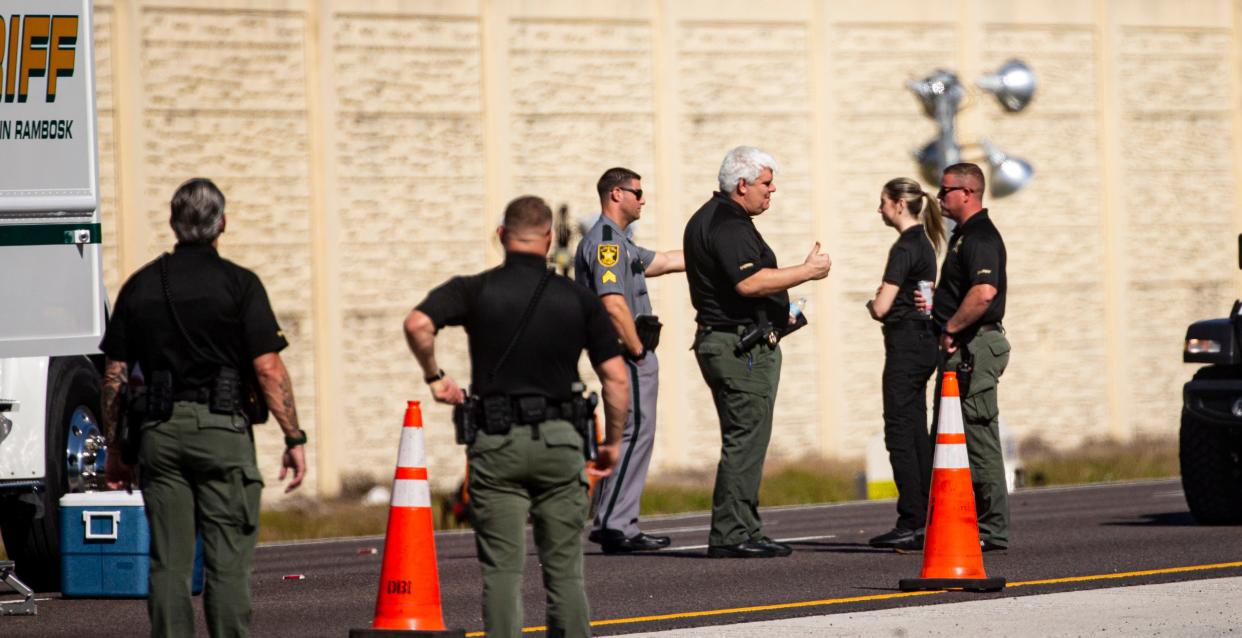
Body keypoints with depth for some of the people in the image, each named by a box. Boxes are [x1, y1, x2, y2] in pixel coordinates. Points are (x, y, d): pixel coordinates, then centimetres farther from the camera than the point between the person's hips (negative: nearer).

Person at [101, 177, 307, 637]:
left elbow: (114, 376, 8)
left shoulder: (139, 286, 8)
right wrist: (294, 438, -3)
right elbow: (268, 369, -8)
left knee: (167, 562, 4)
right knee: (227, 561, -1)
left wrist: (114, 451, 15)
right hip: (222, 428, -3)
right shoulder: (239, 284, -3)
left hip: (159, 433, 3)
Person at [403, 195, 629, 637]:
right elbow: (617, 378, 2)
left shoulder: (474, 290, 0)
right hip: (558, 439, 1)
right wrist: (613, 443, 14)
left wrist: (434, 376, -2)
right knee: (564, 571, 8)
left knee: (502, 569, 0)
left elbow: (418, 324, -18)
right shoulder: (579, 299, 5)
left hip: (496, 441, -1)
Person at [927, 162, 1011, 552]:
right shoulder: (965, 235, 19)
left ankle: (992, 530, -6)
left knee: (979, 438, -8)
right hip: (963, 349, 11)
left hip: (975, 346, -11)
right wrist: (936, 306, 14)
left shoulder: (980, 237, -15)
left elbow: (984, 292, -29)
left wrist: (950, 329, -20)